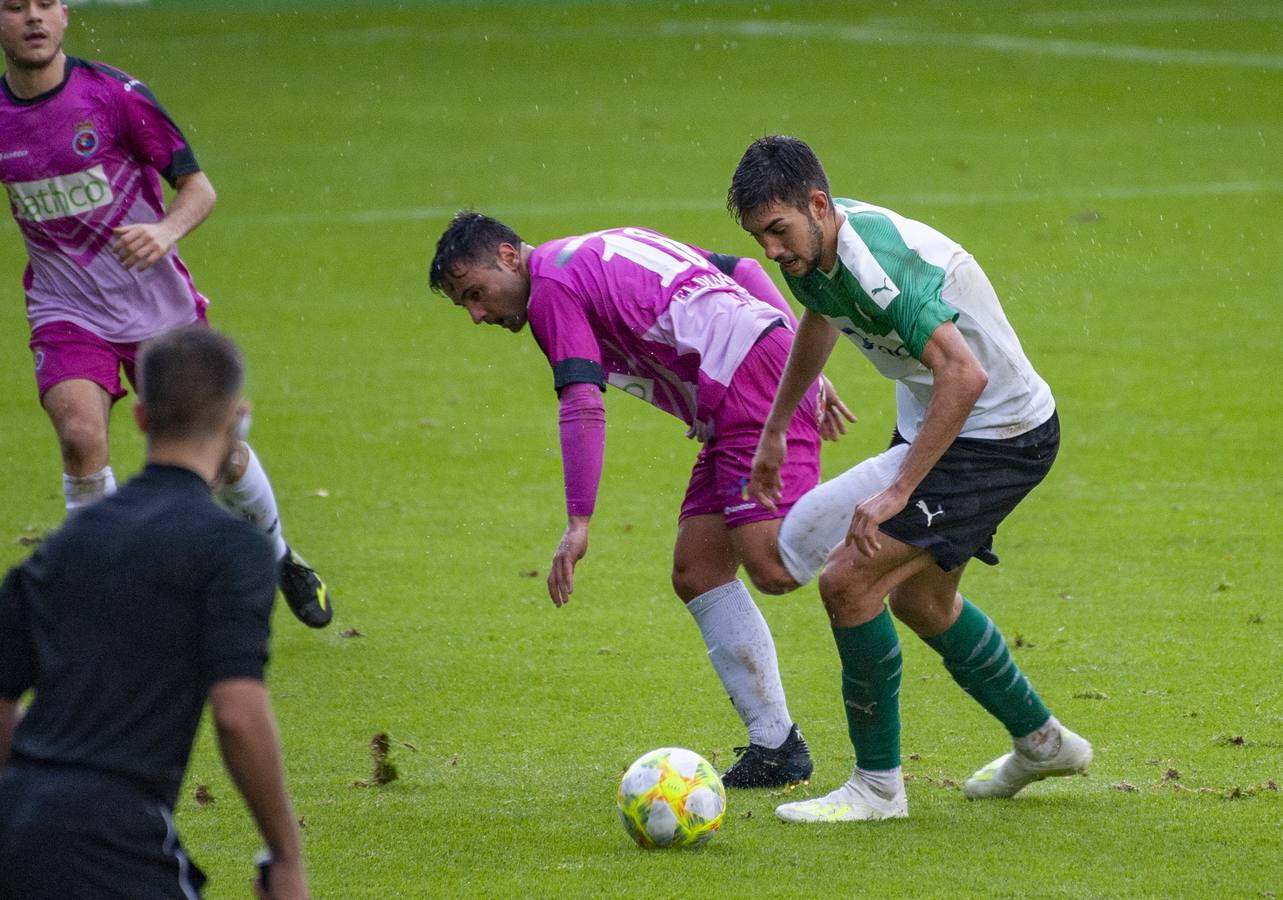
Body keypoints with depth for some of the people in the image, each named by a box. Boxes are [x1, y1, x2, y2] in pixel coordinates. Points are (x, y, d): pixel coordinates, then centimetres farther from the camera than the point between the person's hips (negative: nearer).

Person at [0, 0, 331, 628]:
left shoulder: (114, 94, -15)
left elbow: (198, 187, -12)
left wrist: (166, 232, -32)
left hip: (158, 304, -1)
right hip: (67, 312, 1)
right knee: (80, 435, -25)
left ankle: (278, 555, 38)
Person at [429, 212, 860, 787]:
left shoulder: (552, 285, -3)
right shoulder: (606, 251, 25)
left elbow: (583, 406, -16)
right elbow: (743, 270, 25)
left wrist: (578, 523, -18)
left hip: (753, 384, -10)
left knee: (773, 568, -21)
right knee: (696, 573, 6)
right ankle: (776, 743, 5)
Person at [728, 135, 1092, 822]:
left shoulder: (876, 261, -32)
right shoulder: (812, 251, -3)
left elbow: (964, 375, -40)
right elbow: (820, 320, 22)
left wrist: (897, 492, -38)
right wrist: (775, 428, 27)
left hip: (1001, 437, -10)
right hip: (934, 423, 10)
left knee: (849, 580, -17)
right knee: (920, 598, 24)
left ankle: (878, 786, -4)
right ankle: (1042, 743, 43)